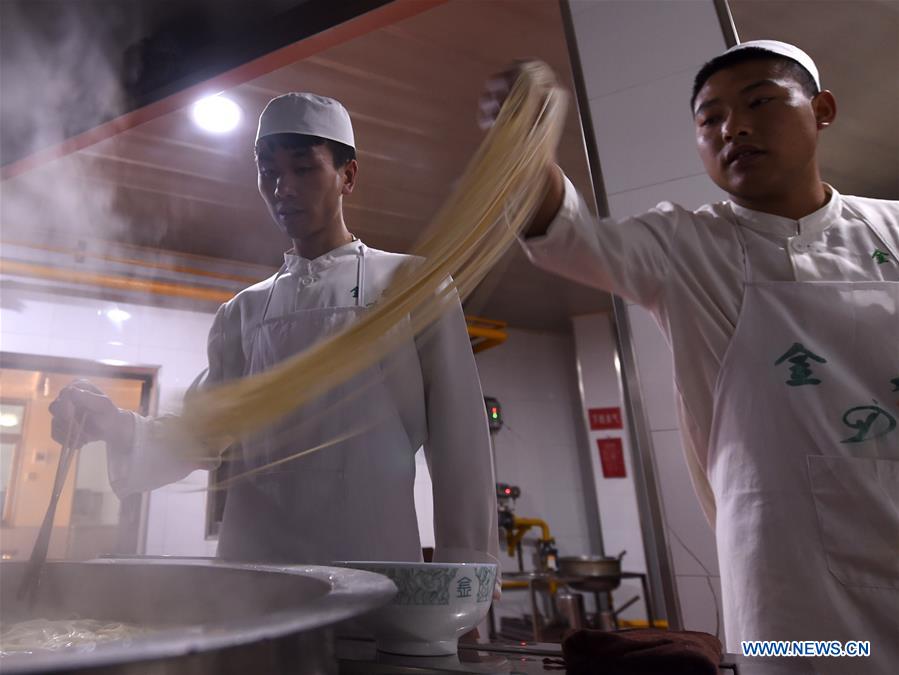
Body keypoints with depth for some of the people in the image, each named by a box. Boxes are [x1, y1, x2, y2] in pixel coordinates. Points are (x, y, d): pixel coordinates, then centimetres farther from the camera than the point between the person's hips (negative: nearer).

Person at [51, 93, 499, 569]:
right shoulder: (242, 312, 10)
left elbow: (458, 440, -4)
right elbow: (207, 436, 9)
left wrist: (465, 569, -5)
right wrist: (118, 427, -10)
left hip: (375, 563, -3)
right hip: (251, 561, 3)